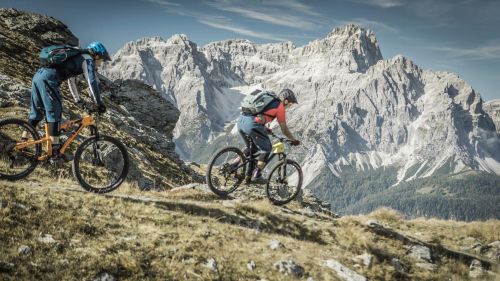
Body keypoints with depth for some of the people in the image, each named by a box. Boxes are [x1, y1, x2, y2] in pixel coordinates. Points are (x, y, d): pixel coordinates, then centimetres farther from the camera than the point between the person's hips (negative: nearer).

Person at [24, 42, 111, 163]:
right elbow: (92, 82, -7)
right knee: (55, 113, -6)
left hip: (37, 75, 9)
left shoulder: (77, 58, 31)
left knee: (36, 111, 18)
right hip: (48, 79, -9)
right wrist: (99, 104, -5)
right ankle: (56, 153, -7)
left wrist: (78, 100, 43)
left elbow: (71, 80, 39)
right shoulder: (87, 59, 4)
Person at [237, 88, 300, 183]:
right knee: (266, 149, 10)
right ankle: (256, 176, 5)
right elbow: (284, 129, 11)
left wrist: (265, 129, 55)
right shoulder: (280, 107, 7)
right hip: (252, 125, -8)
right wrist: (294, 140, 25)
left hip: (241, 121, 8)